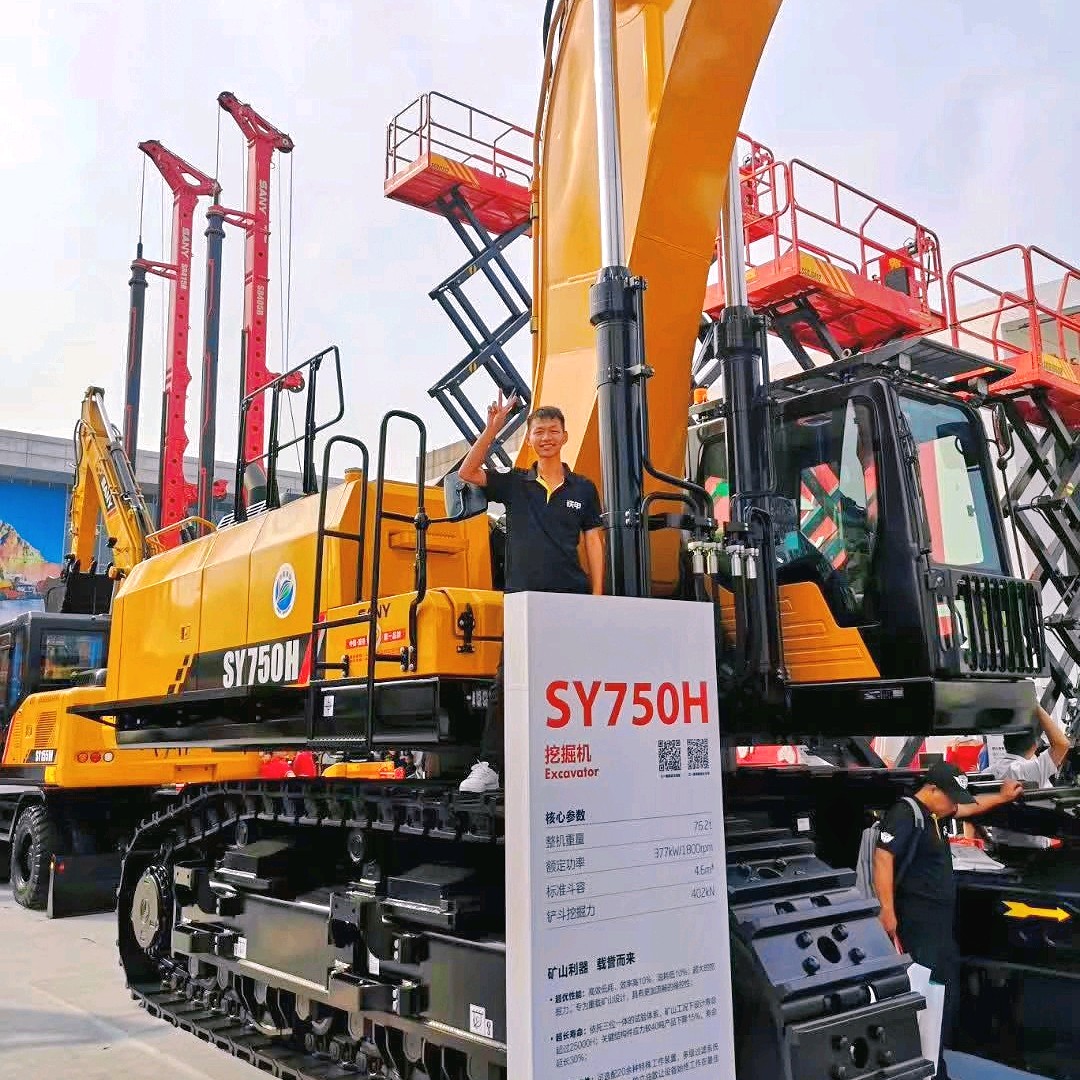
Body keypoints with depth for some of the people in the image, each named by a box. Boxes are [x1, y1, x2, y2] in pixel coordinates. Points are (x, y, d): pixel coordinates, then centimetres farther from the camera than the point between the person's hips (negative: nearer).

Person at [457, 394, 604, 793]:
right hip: (524, 597, 0)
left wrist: (597, 598, 1)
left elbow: (594, 543, 8)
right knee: (506, 681, -2)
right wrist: (492, 428, -13)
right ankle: (489, 766, 2)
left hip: (572, 597, 0)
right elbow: (467, 473, -4)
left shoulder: (582, 488, 9)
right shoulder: (514, 484, 9)